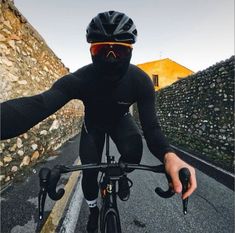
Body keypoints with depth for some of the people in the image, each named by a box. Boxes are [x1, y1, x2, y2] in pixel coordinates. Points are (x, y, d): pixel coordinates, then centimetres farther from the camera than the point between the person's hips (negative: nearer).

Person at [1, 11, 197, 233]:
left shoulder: (140, 81, -30)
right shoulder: (79, 79, -34)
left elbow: (150, 127, -34)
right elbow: (38, 104, -50)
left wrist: (168, 155, -56)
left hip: (120, 120, 1)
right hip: (93, 124, 0)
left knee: (133, 149, -30)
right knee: (89, 172, -4)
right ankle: (93, 210, 33)